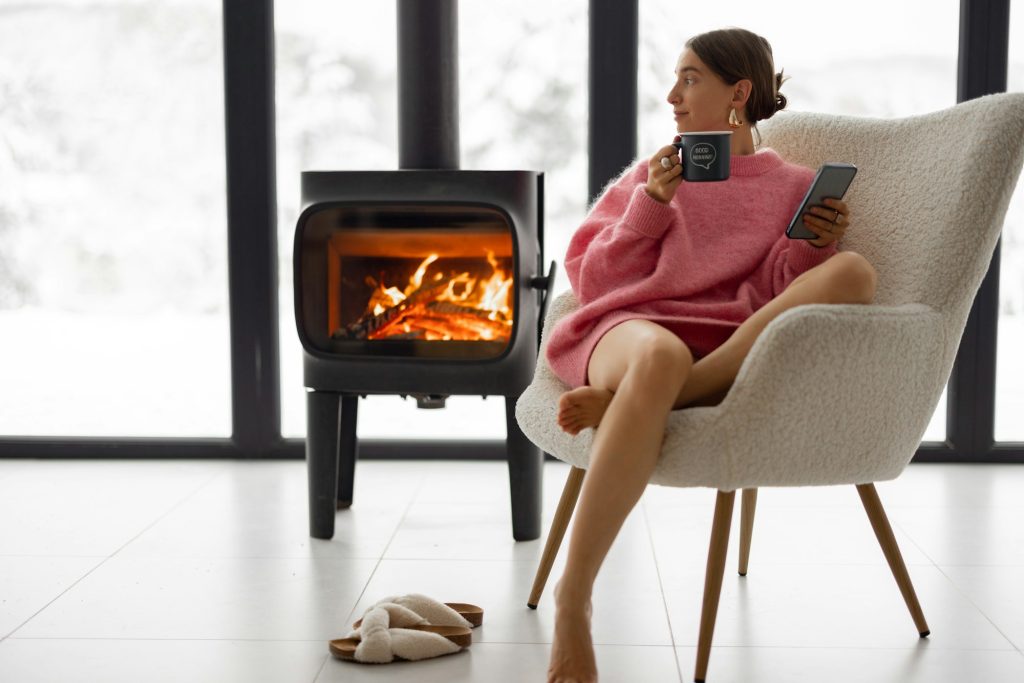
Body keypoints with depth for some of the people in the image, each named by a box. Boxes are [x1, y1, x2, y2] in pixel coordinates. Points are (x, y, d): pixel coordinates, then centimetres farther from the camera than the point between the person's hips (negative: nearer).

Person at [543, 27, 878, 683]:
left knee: (853, 273, -26)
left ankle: (622, 399, -32)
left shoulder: (795, 185, 18)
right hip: (630, 327, -1)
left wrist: (811, 248, -8)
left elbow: (770, 301, 9)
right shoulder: (653, 174, 21)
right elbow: (591, 280, 12)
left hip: (733, 354, 1)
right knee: (661, 356, -41)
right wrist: (653, 203, 1)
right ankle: (573, 602, -34)